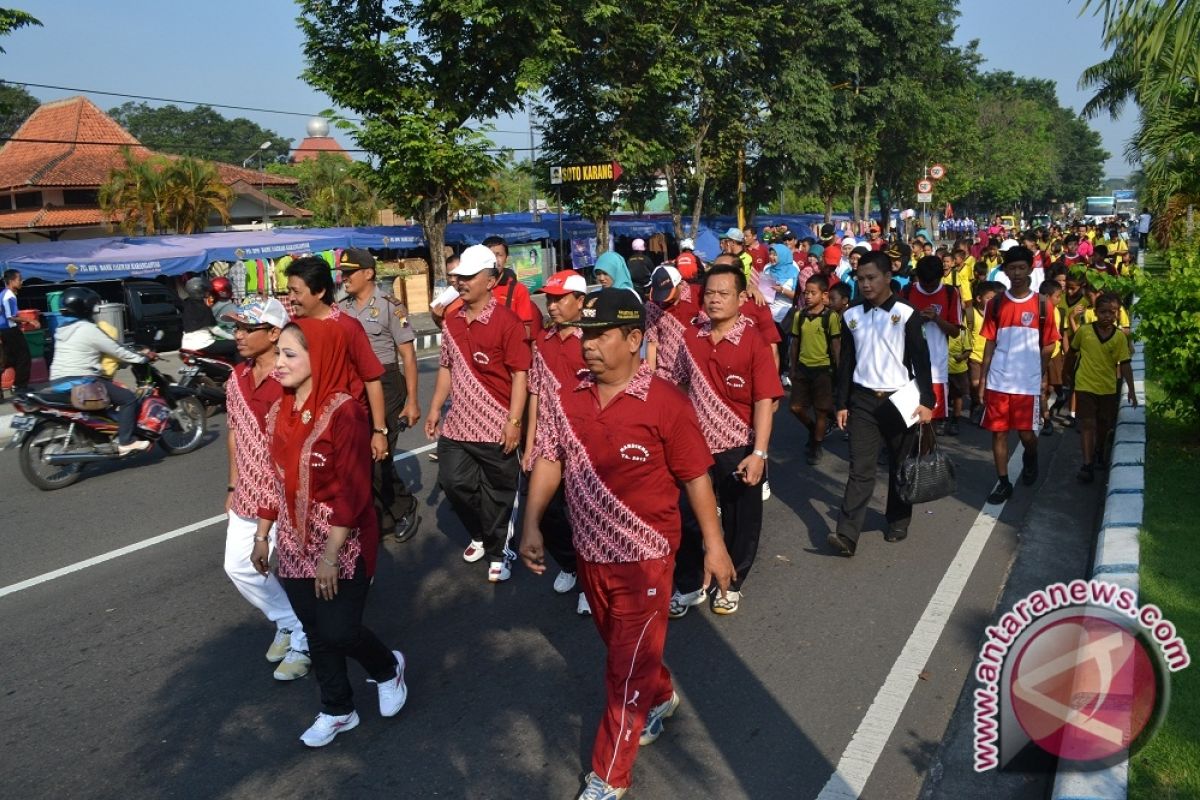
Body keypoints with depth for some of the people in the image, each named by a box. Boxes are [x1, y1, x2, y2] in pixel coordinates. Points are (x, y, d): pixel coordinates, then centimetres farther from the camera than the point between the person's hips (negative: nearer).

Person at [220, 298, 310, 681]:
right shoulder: (236, 379, 5)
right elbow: (235, 433, 15)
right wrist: (233, 487, 16)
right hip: (247, 497, 8)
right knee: (239, 567, 16)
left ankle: (303, 642, 28)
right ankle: (288, 622, 37)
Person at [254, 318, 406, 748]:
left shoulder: (344, 411, -19)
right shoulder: (279, 412, 3)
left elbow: (353, 490, -20)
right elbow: (275, 480, 12)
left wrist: (330, 555, -20)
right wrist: (262, 536, 14)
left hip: (343, 545, -6)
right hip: (295, 544, 7)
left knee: (339, 631, -3)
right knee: (315, 631, 14)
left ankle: (388, 667, 30)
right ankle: (337, 710, 34)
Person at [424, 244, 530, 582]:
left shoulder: (506, 321, -12)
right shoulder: (452, 321, 8)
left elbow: (520, 374, -13)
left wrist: (514, 421, -17)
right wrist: (435, 408, 14)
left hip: (495, 425, -6)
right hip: (457, 422, 6)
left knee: (497, 492, 7)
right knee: (453, 482, 11)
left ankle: (497, 550, 27)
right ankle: (483, 534, 36)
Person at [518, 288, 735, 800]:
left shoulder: (665, 403, -18)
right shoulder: (571, 398, -3)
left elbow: (696, 476, -11)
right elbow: (549, 459, 4)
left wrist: (714, 544, -8)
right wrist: (531, 525, -4)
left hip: (643, 559, -5)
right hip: (590, 553, 6)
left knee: (626, 671, 5)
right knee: (621, 647, 26)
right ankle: (660, 696, 55)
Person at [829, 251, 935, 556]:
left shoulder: (906, 314, -5)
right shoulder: (851, 316, 4)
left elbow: (920, 360, -5)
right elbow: (846, 363, 8)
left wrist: (926, 401, -12)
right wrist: (842, 404, 6)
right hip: (862, 400, 2)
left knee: (900, 466, 10)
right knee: (861, 469, -5)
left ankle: (898, 522, 29)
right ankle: (847, 535, -10)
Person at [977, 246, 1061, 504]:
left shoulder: (1041, 304, -1)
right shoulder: (996, 303, 3)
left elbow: (1048, 345, 5)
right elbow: (990, 343, 5)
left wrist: (1035, 368, -2)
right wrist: (982, 380, 2)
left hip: (1028, 383, -1)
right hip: (997, 381, 1)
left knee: (1027, 433, 2)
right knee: (998, 432, 4)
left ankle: (1030, 459, 36)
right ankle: (1003, 482, 17)